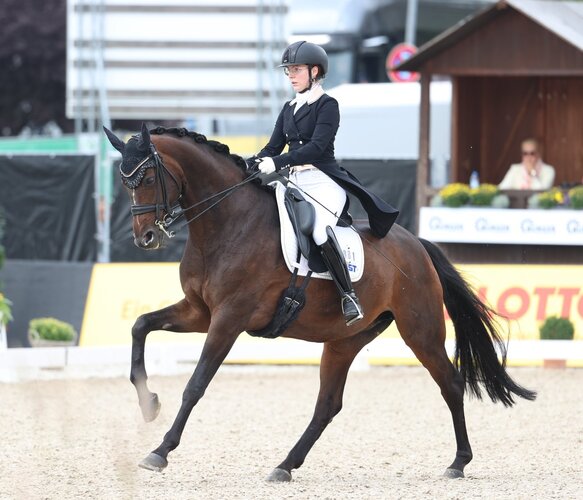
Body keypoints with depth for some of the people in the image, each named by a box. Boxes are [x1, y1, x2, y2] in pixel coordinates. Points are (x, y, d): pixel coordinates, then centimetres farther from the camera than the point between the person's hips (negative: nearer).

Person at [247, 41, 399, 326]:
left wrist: (278, 162, -25)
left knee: (319, 229, -34)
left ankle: (348, 296, -28)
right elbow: (273, 147, 17)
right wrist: (249, 165, -2)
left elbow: (317, 146, -16)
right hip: (294, 181, 8)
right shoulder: (289, 109, 19)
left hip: (323, 181, -8)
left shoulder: (327, 105, -3)